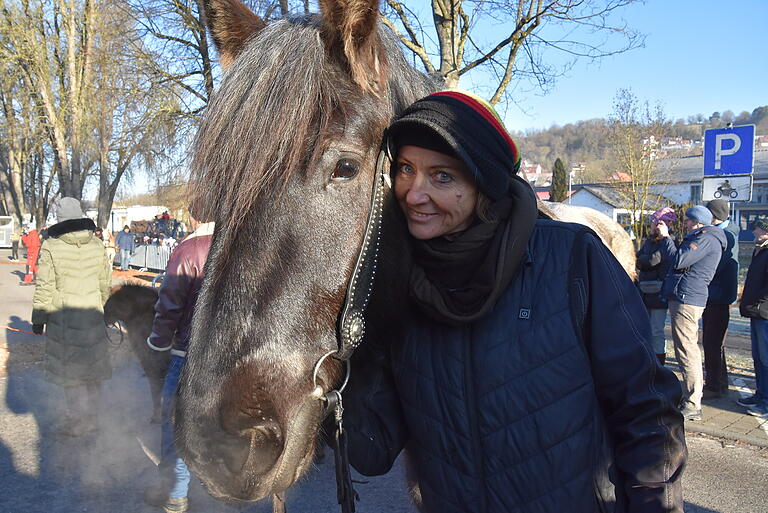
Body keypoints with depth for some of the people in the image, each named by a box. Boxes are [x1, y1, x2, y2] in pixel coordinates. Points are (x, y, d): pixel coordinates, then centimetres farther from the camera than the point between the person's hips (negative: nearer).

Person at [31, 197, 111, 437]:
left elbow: (45, 288, -10)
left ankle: (75, 421, 13)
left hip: (63, 320, -4)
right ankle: (90, 419, 25)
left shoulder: (51, 248, -13)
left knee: (69, 371, 8)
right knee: (92, 370, 14)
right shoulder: (96, 245, -1)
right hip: (93, 317, 4)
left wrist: (38, 319, 1)